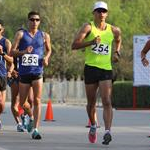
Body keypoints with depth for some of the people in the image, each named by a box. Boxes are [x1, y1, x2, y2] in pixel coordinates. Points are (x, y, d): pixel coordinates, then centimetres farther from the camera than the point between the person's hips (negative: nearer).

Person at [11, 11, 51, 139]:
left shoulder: (44, 36, 7)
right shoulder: (21, 34, 2)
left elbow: (49, 50, 23)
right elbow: (12, 52, -3)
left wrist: (46, 57, 2)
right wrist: (24, 52, -22)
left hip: (37, 72, -1)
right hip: (23, 72, 1)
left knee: (37, 100, -13)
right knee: (22, 102, 10)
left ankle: (35, 130, -14)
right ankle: (31, 117, 41)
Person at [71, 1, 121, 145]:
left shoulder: (114, 30, 8)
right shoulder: (88, 27, -3)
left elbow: (118, 40, 32)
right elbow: (74, 45, -12)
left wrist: (116, 52, 14)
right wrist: (91, 42, -24)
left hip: (107, 69, 1)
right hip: (91, 68, -1)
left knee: (107, 101, -14)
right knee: (91, 102, 10)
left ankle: (107, 132, -22)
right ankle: (93, 126, 35)